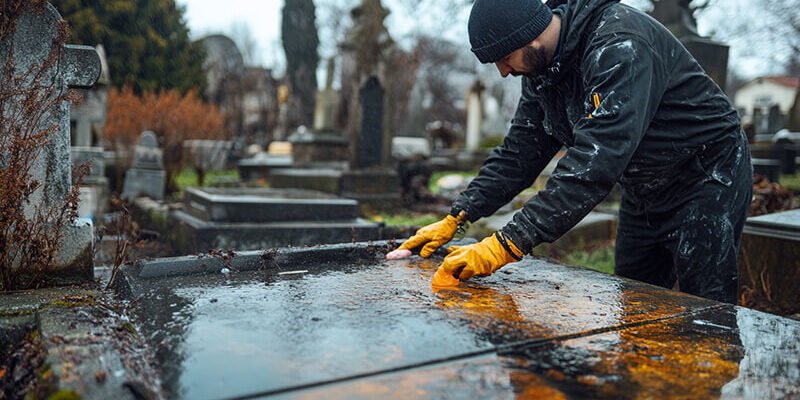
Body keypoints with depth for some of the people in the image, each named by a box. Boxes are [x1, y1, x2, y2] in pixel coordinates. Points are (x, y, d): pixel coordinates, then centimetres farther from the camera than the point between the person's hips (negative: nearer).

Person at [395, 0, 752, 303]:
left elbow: (596, 163, -42)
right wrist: (454, 219, -10)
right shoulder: (541, 68, -4)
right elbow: (519, 152, -1)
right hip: (645, 190, 8)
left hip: (708, 177, -8)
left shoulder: (620, 46, -32)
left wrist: (507, 245, -46)